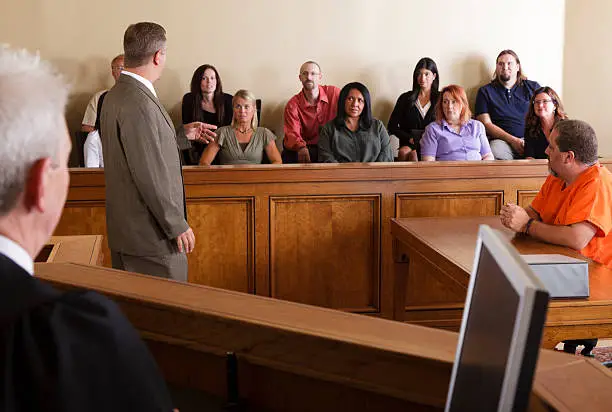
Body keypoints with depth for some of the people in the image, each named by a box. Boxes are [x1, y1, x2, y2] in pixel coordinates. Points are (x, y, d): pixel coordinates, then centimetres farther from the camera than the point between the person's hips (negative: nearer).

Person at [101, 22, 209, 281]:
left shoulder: (116, 94, 10)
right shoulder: (139, 102, -22)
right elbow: (150, 174, -24)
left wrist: (182, 135, 24)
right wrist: (177, 226, -17)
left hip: (125, 228, 10)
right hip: (150, 232, -10)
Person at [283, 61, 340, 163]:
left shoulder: (334, 93, 0)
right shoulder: (293, 105, -2)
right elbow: (292, 134, -12)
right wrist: (301, 147, -37)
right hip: (308, 148, -1)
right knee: (288, 156, -32)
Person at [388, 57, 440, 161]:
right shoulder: (405, 98, 16)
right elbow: (392, 126, 12)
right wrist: (410, 138, -2)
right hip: (409, 144, 2)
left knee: (413, 154, -36)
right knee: (404, 152, -36)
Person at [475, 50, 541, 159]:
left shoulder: (533, 87, 20)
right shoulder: (485, 92, 15)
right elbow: (486, 123, 4)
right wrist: (513, 140, -10)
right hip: (502, 141, -1)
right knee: (495, 152, -38)